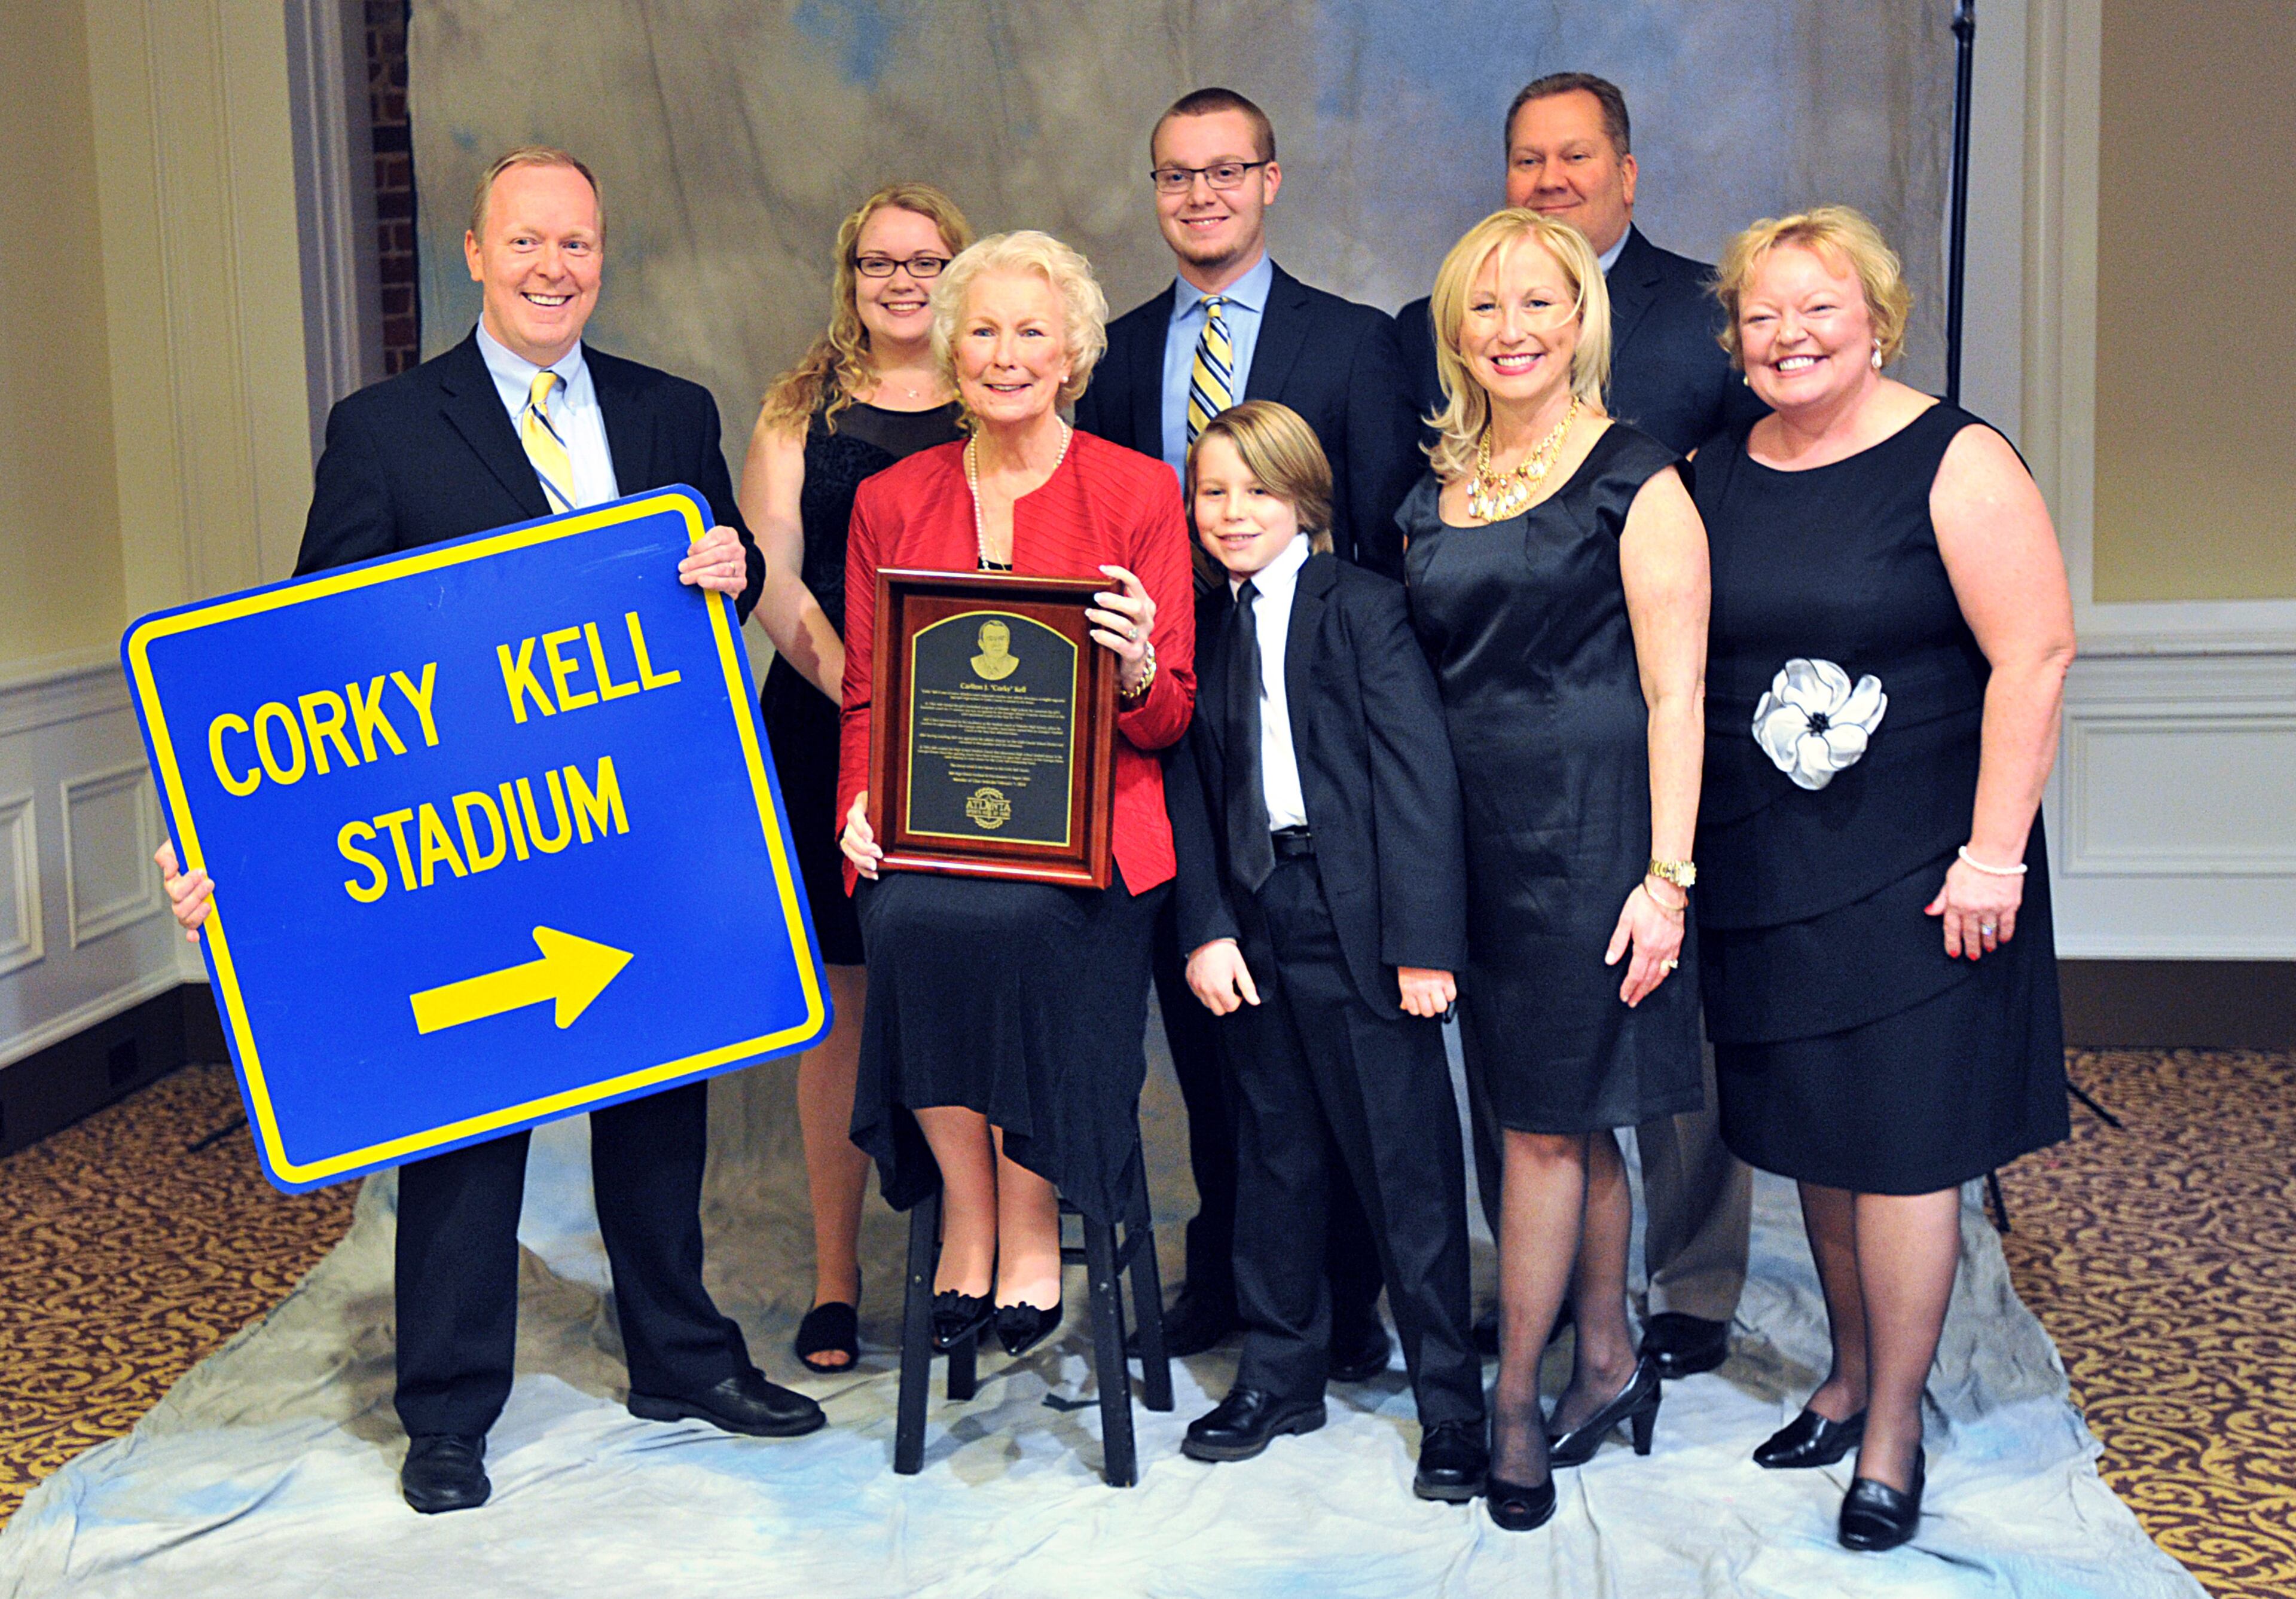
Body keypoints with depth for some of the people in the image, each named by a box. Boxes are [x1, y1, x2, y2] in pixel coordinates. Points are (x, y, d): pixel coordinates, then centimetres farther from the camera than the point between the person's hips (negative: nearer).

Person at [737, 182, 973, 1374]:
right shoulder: (802, 408, 9)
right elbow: (771, 574, 1)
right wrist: (855, 687, -15)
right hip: (828, 734, 0)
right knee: (847, 997, 4)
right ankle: (835, 1276, 15)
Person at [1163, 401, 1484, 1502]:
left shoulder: (1365, 607, -5)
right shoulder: (1199, 626, 11)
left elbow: (1419, 777, -9)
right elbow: (1189, 787, 10)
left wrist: (1422, 942, -14)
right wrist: (1205, 928, -2)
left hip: (1360, 918, -5)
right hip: (1251, 921, 5)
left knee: (1407, 1163, 0)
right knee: (1274, 1154, 14)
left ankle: (1451, 1403, 12)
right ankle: (1279, 1375, 29)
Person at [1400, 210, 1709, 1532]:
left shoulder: (1636, 482, -5)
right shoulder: (1435, 494, 12)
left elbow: (1675, 693, -9)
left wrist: (1665, 877, -15)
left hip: (1587, 828, -5)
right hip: (1470, 830, 5)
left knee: (1547, 1119, 1)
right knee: (1568, 1118, 13)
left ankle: (1513, 1404, 13)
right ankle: (1609, 1364, 27)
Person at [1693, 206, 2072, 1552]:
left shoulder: (1955, 465, -9)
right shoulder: (1715, 479, 6)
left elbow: (2036, 656, -13)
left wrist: (1991, 857, -16)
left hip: (1916, 872, -5)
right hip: (1764, 872, 5)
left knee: (1902, 1139, 1)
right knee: (1812, 1128, 13)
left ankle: (1894, 1432, 16)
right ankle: (1850, 1376, 32)